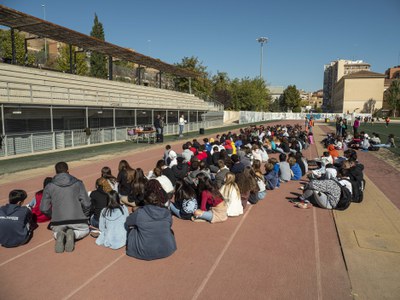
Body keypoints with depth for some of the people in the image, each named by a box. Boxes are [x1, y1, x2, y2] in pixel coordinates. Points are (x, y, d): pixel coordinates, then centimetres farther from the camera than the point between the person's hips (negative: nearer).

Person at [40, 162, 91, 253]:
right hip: (77, 220, -1)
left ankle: (60, 236, -3)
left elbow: (44, 208, 4)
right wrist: (84, 217, 16)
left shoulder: (49, 187, 3)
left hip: (58, 222, 2)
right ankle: (73, 234, -5)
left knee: (56, 231, 35)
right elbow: (86, 204, -3)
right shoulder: (78, 183, 0)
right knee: (85, 229, 30)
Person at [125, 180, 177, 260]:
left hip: (144, 254, -2)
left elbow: (127, 223, 3)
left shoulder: (139, 213, -19)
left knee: (131, 230, 21)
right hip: (167, 252, 2)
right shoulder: (167, 213, -13)